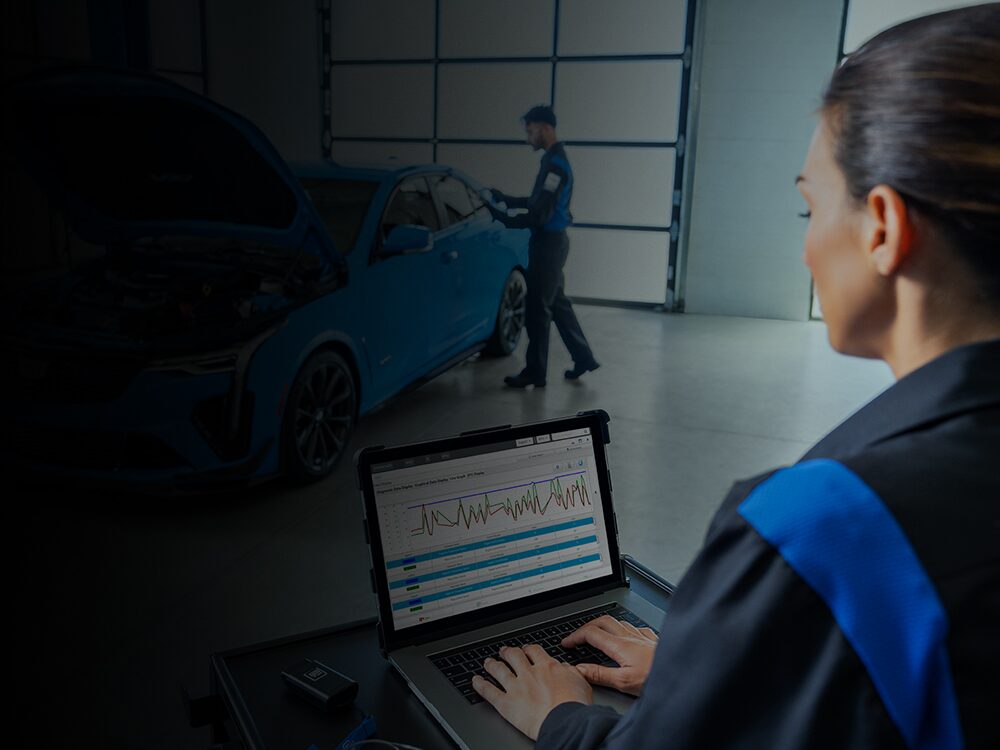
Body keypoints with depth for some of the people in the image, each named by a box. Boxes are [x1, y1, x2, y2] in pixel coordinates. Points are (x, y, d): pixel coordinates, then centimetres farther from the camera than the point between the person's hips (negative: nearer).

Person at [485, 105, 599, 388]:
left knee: (538, 308, -2)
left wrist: (503, 218, -19)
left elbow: (539, 214, -24)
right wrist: (507, 199, 16)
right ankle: (584, 358, 25)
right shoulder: (554, 160, 13)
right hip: (551, 241, 10)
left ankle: (535, 373, 7)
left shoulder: (555, 164, -20)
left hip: (548, 242, -10)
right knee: (557, 303, 17)